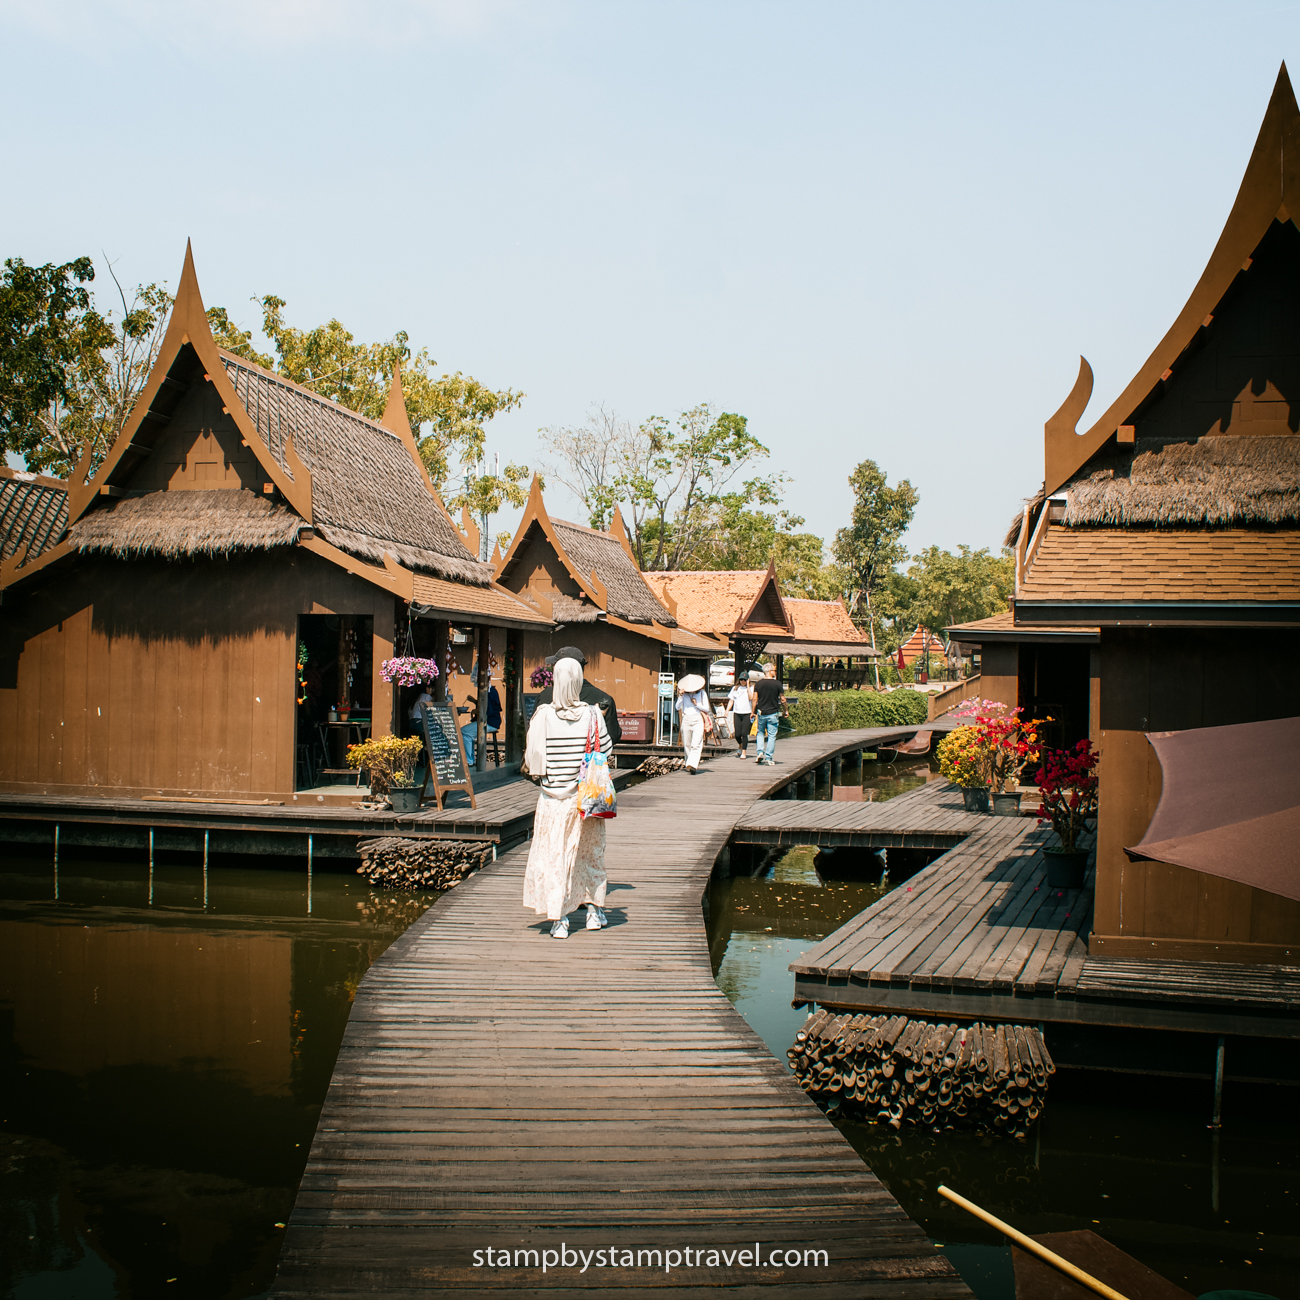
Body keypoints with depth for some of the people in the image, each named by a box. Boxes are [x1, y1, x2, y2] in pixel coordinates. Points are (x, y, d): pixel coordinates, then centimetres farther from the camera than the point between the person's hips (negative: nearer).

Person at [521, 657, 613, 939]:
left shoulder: (543, 715, -11)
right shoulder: (592, 715, -8)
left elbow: (533, 757, -8)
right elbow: (605, 749, -1)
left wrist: (538, 773, 13)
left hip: (553, 797, -2)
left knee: (553, 855, 5)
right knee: (590, 851, 18)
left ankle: (558, 919, 2)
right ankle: (594, 910, 27)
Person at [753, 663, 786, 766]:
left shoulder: (759, 684, 0)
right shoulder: (777, 684, -7)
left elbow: (755, 699, -1)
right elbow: (782, 699, -3)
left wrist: (754, 712, 9)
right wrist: (785, 711, 11)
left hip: (761, 713, 3)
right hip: (773, 713, -3)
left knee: (760, 733, 20)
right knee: (771, 736, 4)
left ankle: (760, 752, 1)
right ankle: (768, 758, 1)